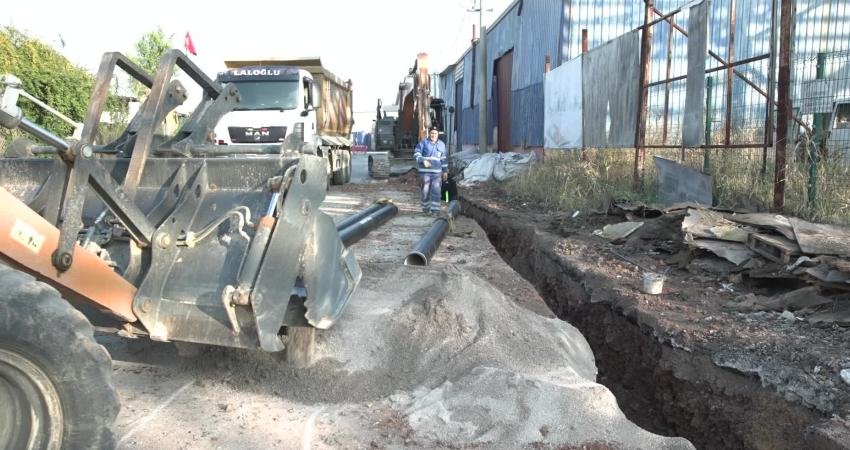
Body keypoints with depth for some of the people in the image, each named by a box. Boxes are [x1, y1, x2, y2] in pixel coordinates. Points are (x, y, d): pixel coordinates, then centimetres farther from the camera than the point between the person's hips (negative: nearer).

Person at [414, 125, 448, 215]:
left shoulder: (441, 144, 10)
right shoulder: (423, 142, -2)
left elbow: (443, 158, 16)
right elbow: (416, 154, -4)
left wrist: (445, 170, 15)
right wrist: (423, 161, -20)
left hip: (437, 171, 2)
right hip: (425, 171, -2)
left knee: (436, 191, -4)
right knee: (425, 190, 3)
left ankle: (435, 209, 1)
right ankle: (426, 208, 17)